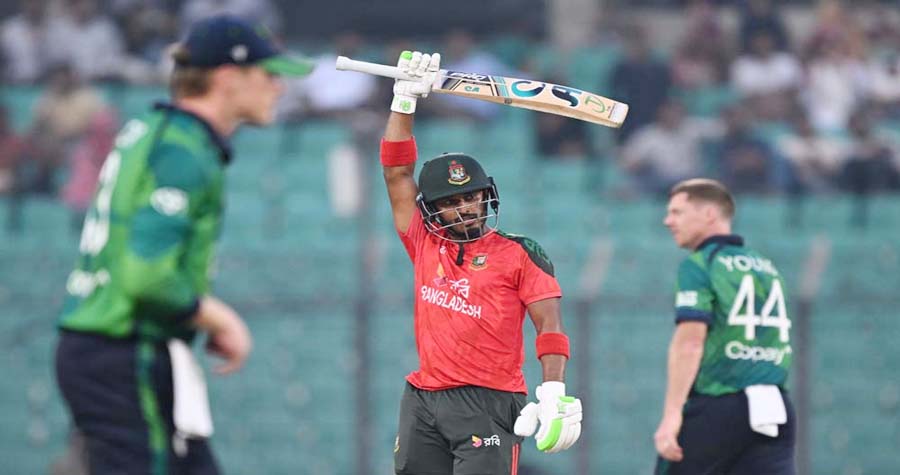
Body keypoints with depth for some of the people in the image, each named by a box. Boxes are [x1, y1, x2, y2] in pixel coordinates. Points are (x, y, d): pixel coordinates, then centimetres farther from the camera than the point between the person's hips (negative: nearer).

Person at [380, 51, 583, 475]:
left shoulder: (518, 254, 4)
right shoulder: (425, 246, 14)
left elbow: (549, 325, -2)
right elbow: (397, 172, 16)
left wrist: (553, 392, -15)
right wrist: (404, 100, 12)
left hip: (487, 404, -5)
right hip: (422, 403, 5)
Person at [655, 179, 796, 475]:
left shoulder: (699, 265, -3)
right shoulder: (768, 268, 18)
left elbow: (690, 341, -15)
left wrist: (671, 414, -18)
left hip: (715, 408, -6)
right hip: (774, 410, 6)